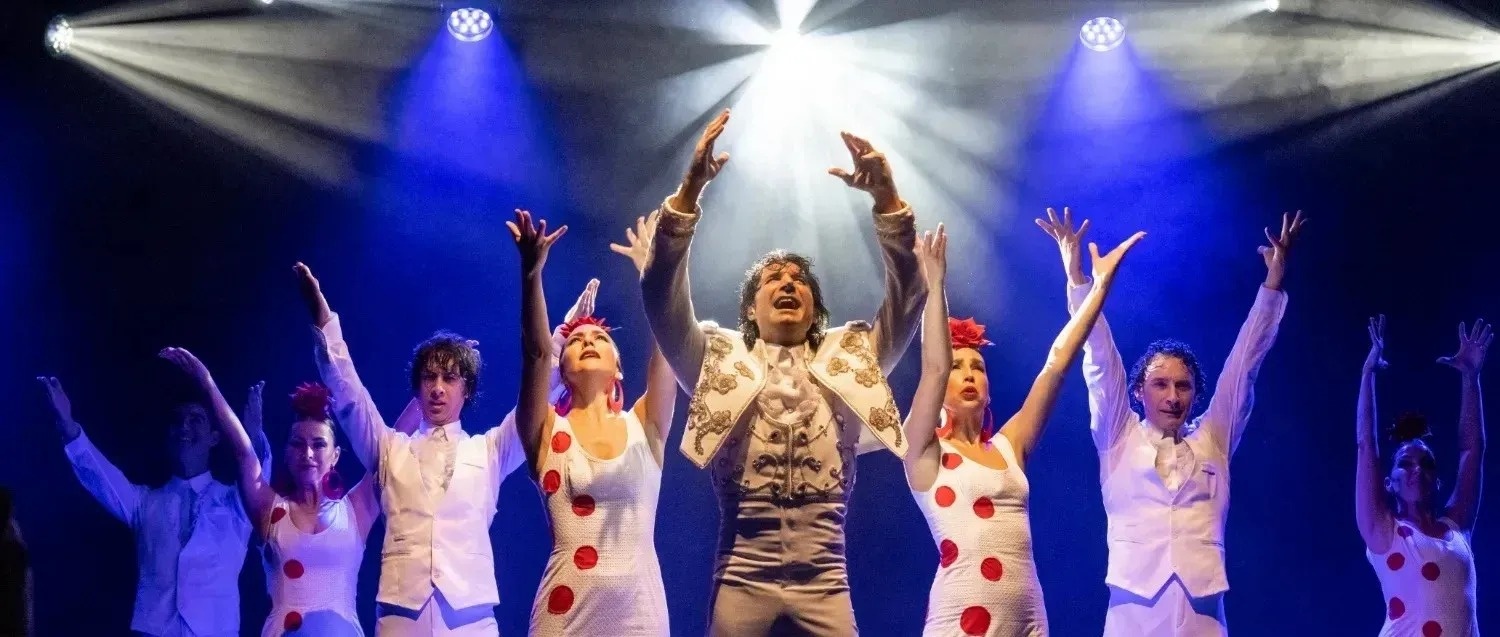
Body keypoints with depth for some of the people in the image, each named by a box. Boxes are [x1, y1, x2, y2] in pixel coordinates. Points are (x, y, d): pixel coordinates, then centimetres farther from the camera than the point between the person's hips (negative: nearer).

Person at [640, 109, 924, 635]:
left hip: (825, 586, 1)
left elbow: (907, 299, 4)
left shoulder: (848, 360, 16)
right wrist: (690, 190, -12)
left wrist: (887, 199, -10)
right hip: (741, 583, -1)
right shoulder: (720, 361, 12)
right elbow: (661, 297, -1)